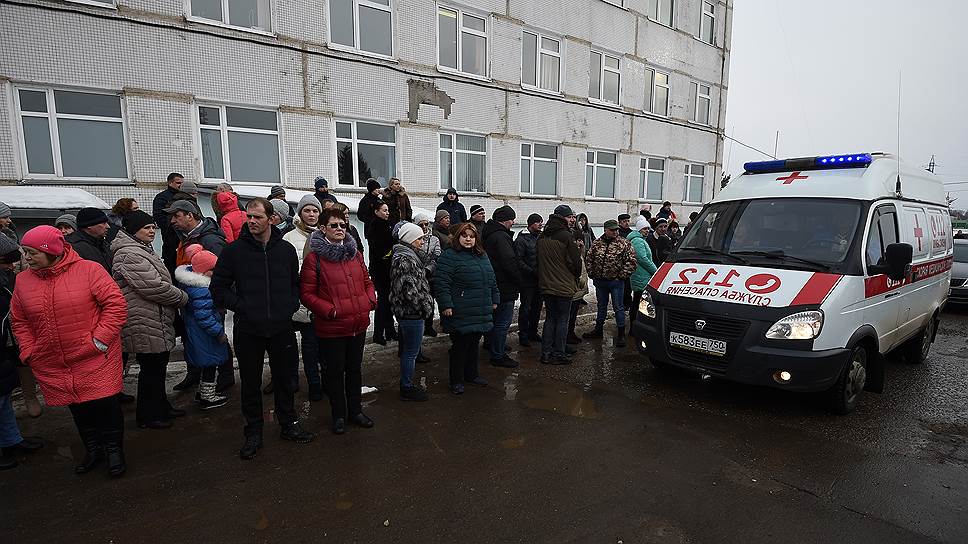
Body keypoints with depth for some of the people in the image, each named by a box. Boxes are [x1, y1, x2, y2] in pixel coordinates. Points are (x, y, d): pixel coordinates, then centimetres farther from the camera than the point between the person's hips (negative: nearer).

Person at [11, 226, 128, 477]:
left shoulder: (89, 270, -12)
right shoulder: (23, 280, 4)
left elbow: (116, 304, -13)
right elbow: (19, 321, 14)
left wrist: (100, 339, -16)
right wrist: (29, 351, 4)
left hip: (96, 358, -4)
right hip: (53, 365, 5)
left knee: (105, 404, 0)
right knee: (78, 408, 15)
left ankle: (114, 449, 20)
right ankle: (93, 450, 33)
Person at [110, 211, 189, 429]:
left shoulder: (142, 250, 17)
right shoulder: (130, 255, -19)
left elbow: (159, 282, 26)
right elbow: (154, 287, -24)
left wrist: (177, 296, 14)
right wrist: (182, 297, -10)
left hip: (156, 323, 11)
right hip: (146, 325, -11)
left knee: (158, 367, 19)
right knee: (152, 369, 1)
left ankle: (161, 407, 33)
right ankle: (147, 416, 15)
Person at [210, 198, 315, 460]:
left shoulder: (286, 249, 3)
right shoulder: (234, 250, -4)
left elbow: (296, 283, 15)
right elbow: (218, 288, 0)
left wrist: (292, 305, 0)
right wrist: (241, 306, -11)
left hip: (281, 328, 2)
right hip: (248, 330, -1)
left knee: (284, 379, 15)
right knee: (251, 384, 10)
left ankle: (289, 425, 30)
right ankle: (253, 433, 26)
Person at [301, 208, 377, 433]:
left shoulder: (355, 254, 8)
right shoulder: (314, 258, -9)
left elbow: (367, 282, 17)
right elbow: (307, 294, -9)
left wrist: (370, 301, 0)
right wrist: (330, 310, -18)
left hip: (359, 324, 5)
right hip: (331, 328, -5)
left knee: (355, 369, 18)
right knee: (335, 371, 11)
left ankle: (355, 410, 35)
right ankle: (339, 415, 29)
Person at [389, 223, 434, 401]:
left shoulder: (410, 256, 15)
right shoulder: (404, 259, -19)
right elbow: (410, 289, -25)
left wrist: (426, 306, 17)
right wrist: (426, 307, -14)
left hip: (408, 313, 11)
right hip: (412, 313, -11)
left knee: (408, 350, 19)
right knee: (411, 352, 1)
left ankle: (406, 384, 32)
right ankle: (406, 388, 13)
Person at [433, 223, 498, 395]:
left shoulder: (481, 256, 15)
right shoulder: (449, 256, -10)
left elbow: (492, 280, 23)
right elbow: (441, 283, -16)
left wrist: (494, 300, 20)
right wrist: (446, 305, -20)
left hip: (481, 313, 7)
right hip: (461, 314, -7)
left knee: (474, 344, 17)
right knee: (459, 346, 1)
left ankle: (471, 375, 32)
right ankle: (456, 380, 15)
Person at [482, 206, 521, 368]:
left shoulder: (488, 234, 13)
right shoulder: (501, 236, -20)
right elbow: (510, 263, -25)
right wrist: (519, 283, -14)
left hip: (493, 285, 11)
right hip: (505, 287, -11)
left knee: (496, 317, 25)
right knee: (503, 321, -3)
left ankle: (492, 343, 41)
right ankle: (498, 356, 4)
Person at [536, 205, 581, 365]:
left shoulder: (542, 236, 5)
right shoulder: (566, 236, -15)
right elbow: (576, 260, -11)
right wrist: (576, 276, 7)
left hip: (546, 285, 6)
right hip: (564, 285, -6)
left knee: (550, 318, 15)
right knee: (562, 320, 5)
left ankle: (546, 353, 16)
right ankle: (558, 354, 9)